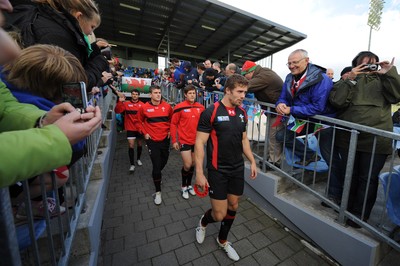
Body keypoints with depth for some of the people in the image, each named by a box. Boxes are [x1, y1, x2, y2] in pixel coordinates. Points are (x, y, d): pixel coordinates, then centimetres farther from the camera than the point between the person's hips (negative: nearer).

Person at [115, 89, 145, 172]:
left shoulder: (142, 105, -4)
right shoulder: (126, 104, -3)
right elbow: (117, 111, -11)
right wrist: (120, 102, -22)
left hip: (140, 128, 1)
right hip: (130, 128, -1)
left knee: (139, 144, 16)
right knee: (131, 145, -4)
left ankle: (138, 159, 38)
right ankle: (132, 164, 6)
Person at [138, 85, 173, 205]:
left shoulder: (167, 106, -3)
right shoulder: (144, 107, -7)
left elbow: (172, 119, 12)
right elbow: (140, 121, 9)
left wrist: (170, 130, 5)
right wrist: (144, 133, 1)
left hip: (165, 139, 3)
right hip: (152, 140, -3)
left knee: (164, 161, 17)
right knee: (156, 165, -4)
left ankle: (156, 175, 52)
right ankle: (158, 192, 13)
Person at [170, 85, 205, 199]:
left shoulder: (200, 107, 2)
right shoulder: (179, 107, -9)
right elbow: (173, 124, -5)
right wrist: (174, 140, -7)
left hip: (196, 141, 4)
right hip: (184, 141, -4)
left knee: (193, 164, 14)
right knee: (187, 165, -4)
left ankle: (189, 185, 36)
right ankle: (183, 186, 23)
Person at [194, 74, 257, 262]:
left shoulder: (242, 113, 5)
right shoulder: (211, 112, -15)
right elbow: (199, 142, -15)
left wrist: (252, 162, 10)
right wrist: (199, 172, -17)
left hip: (238, 169, 6)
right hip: (218, 170, -6)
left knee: (233, 206, 17)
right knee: (219, 214, 1)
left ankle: (222, 240, 44)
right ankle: (203, 221, 39)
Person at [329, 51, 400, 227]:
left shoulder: (383, 80, 13)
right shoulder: (348, 80, 10)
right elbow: (336, 101, -6)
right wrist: (350, 79, -11)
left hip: (376, 140, 0)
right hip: (348, 138, 0)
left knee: (368, 179, 6)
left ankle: (359, 216, 22)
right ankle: (347, 210, 30)